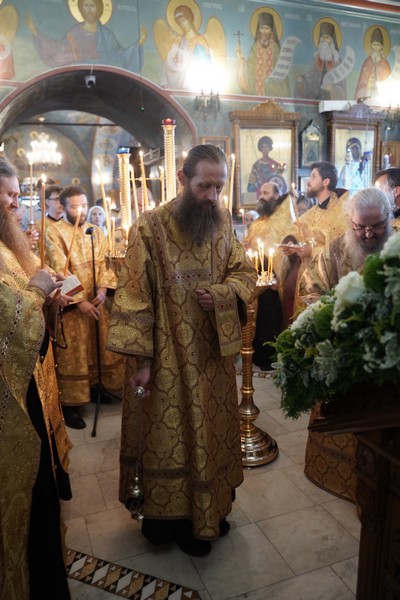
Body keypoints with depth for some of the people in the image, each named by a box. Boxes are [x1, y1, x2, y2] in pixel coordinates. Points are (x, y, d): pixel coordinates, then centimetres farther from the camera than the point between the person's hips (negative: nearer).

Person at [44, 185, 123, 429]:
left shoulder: (96, 232, 8)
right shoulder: (54, 232, -10)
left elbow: (104, 263, 3)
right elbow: (60, 272, -15)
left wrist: (102, 290, -13)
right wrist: (80, 301, -19)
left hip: (96, 300, 5)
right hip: (70, 304, -5)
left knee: (100, 347, 14)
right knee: (72, 355, 2)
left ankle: (95, 387, 32)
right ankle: (71, 403, 13)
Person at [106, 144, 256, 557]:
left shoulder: (223, 220, 1)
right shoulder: (150, 227, -14)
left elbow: (245, 271, 9)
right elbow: (133, 296, -13)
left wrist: (221, 293, -13)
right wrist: (139, 359, -14)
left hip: (213, 352, 5)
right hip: (168, 356, -5)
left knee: (212, 429, 19)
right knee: (171, 434, 10)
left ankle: (211, 505, 42)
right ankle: (176, 516, 33)